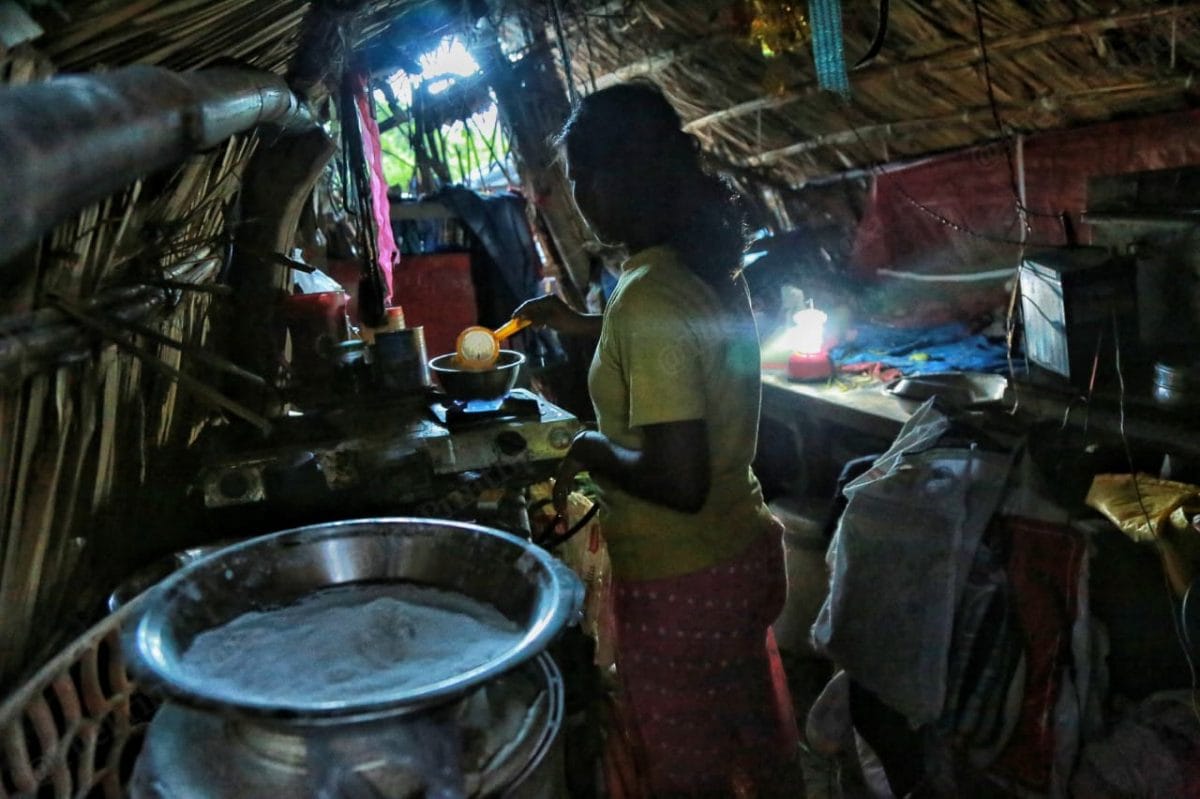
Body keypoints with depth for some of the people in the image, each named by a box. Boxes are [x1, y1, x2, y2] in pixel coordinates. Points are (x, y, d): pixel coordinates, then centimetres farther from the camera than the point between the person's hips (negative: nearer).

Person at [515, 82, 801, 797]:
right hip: (746, 551, 8)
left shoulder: (647, 301, -27)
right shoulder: (709, 268, -1)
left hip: (680, 583, -8)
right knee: (759, 741, 27)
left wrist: (590, 450, -13)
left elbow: (679, 482, -30)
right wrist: (579, 324, 27)